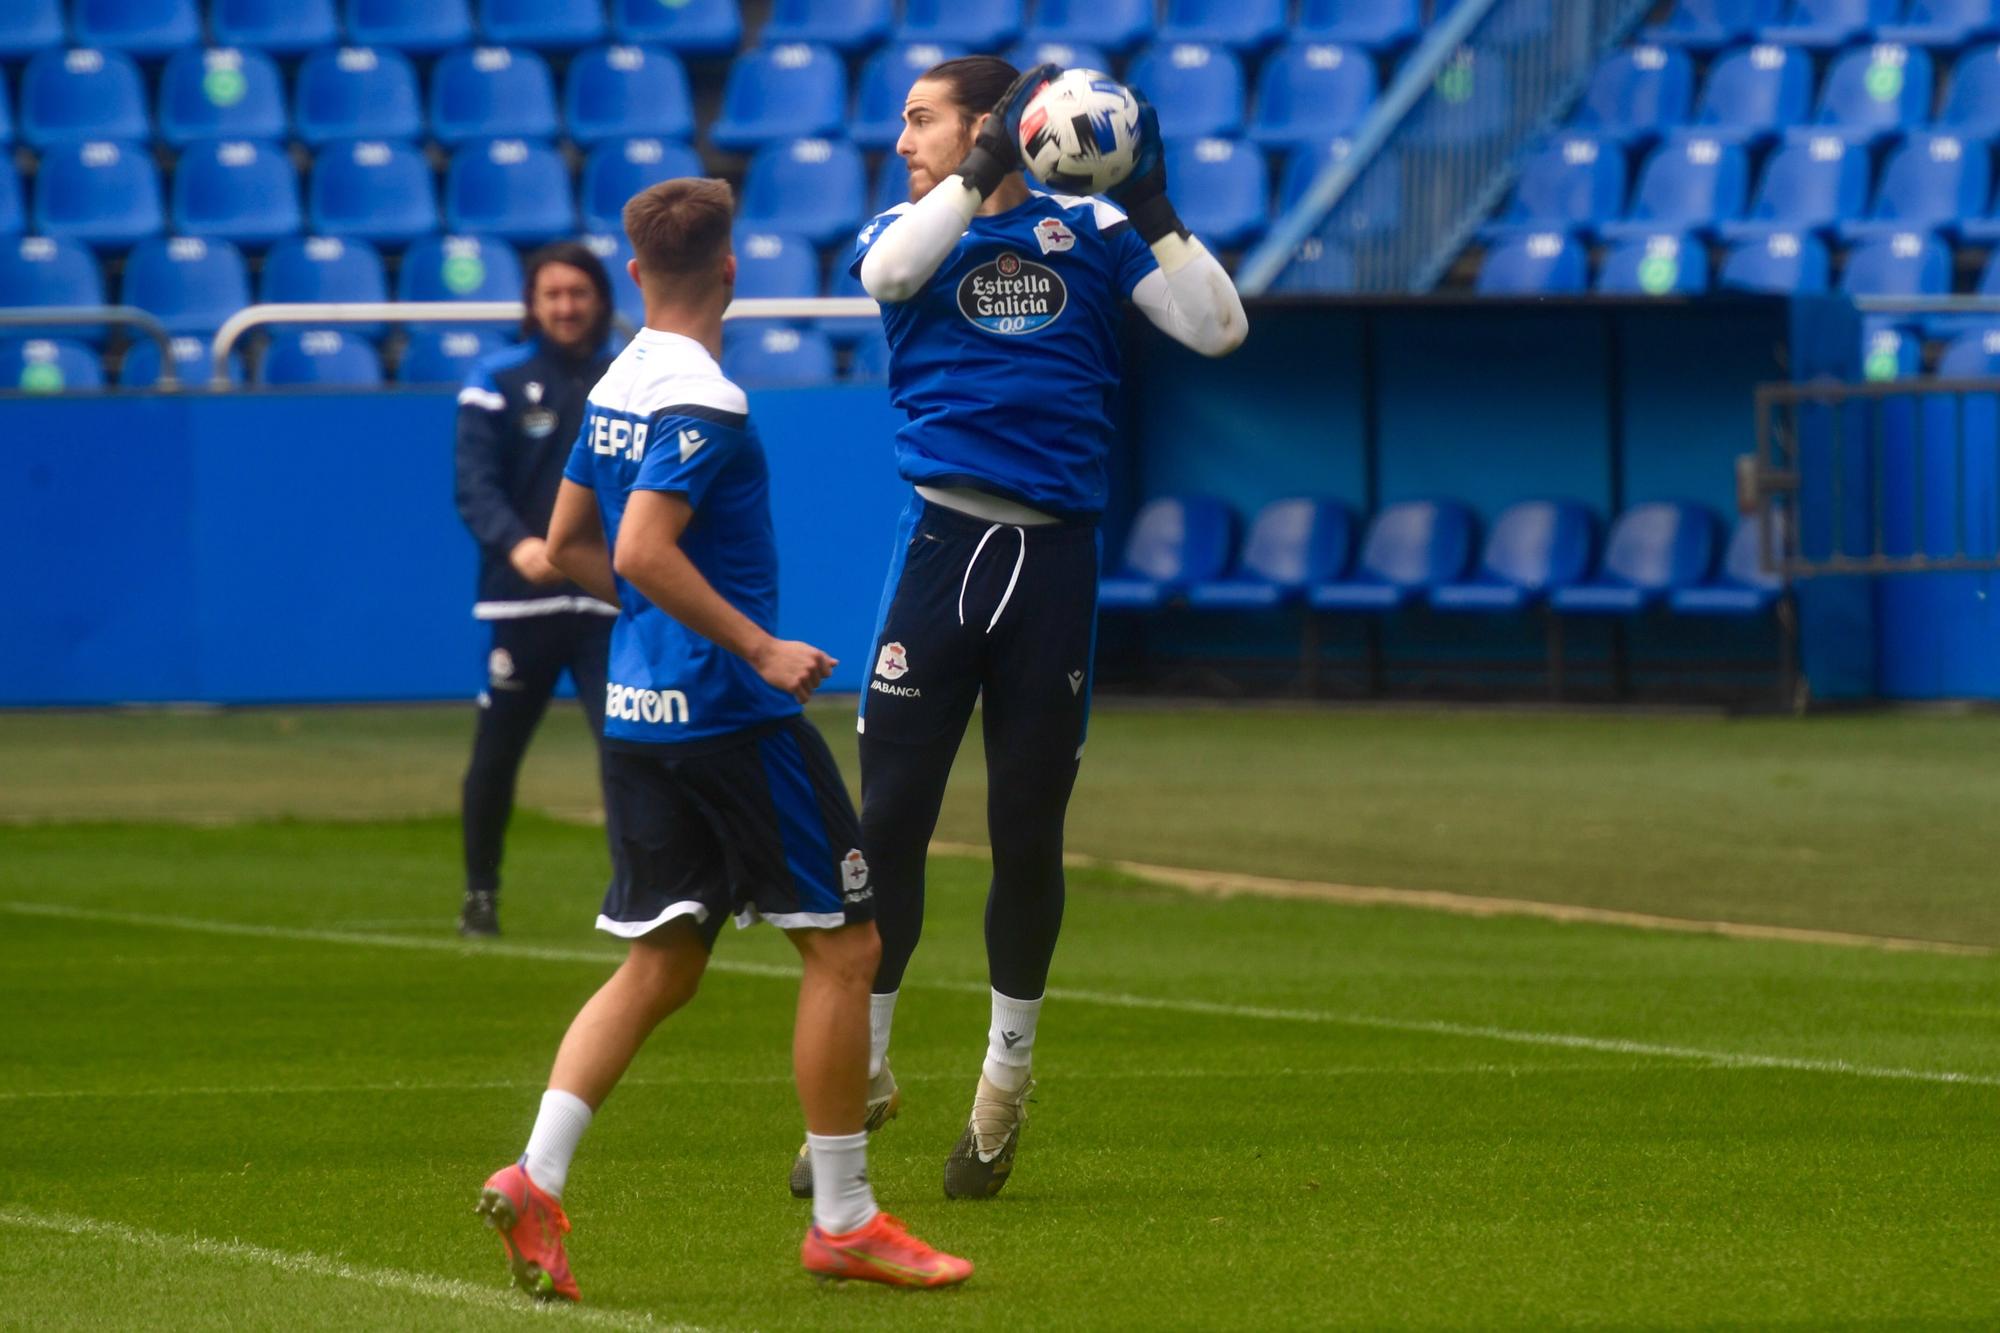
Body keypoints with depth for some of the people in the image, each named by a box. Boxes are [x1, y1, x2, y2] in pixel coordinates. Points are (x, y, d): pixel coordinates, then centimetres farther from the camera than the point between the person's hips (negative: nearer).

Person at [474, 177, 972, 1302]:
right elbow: (646, 551, -24)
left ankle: (537, 1177, -4)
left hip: (642, 705, 9)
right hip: (730, 713, -9)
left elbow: (571, 545, 19)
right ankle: (843, 1220, 5)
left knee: (663, 964, 11)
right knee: (844, 945, 2)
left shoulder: (616, 388, 11)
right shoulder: (703, 403, -16)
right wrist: (758, 647, -21)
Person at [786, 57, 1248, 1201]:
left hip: (1056, 558, 0)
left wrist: (1152, 211, -9)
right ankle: (860, 1073, 4)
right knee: (891, 816, -5)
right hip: (943, 542, 0)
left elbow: (1220, 329, -1)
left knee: (1030, 832, 5)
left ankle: (1008, 1084, 20)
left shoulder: (1093, 234, 8)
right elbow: (888, 270, -17)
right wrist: (988, 169, -24)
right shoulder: (916, 227, 8)